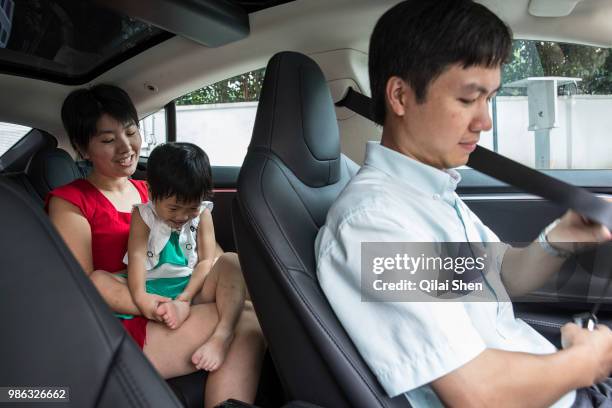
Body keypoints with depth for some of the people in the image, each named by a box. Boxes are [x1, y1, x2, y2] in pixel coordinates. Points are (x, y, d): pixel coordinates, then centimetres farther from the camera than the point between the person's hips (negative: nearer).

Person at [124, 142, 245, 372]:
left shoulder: (202, 214, 3)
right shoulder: (143, 216, 0)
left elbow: (206, 260, -5)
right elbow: (137, 256, -15)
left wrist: (184, 298, -20)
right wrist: (140, 297, -33)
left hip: (192, 286, 1)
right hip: (153, 289, 0)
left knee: (231, 262, -25)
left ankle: (223, 335, -42)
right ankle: (175, 308, -42)